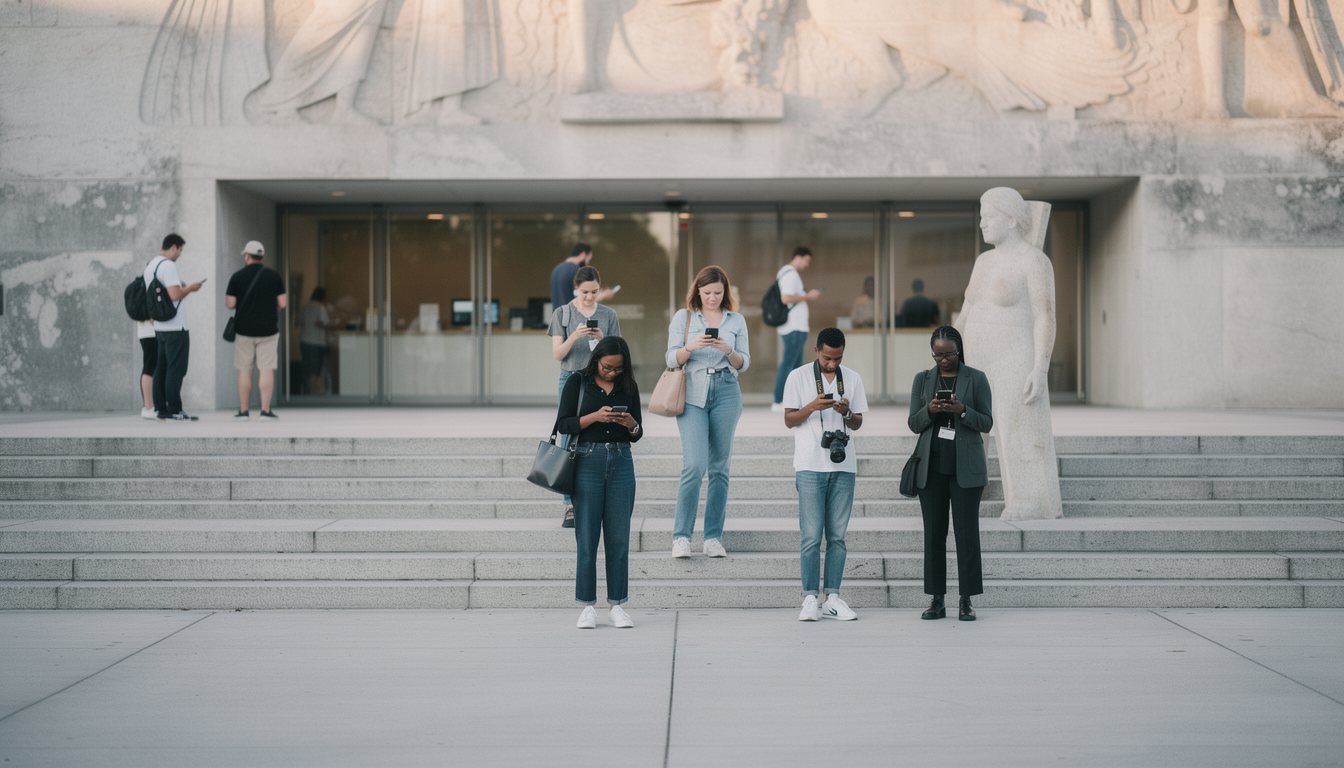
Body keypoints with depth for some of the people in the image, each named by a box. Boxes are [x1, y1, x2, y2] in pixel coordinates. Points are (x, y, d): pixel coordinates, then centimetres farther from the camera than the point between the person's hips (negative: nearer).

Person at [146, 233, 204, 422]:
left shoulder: (150, 265, 15)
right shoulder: (168, 265, -15)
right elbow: (175, 295, -23)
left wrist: (184, 287, 19)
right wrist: (190, 287, -6)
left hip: (159, 326, 9)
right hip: (175, 327, -9)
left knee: (161, 368, 10)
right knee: (176, 370, -5)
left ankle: (160, 409, 12)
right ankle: (174, 411, -5)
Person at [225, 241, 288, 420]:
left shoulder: (237, 276, -3)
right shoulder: (274, 276, -1)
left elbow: (230, 304, -5)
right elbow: (283, 303, -3)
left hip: (244, 330, 0)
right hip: (268, 330, 0)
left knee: (244, 371, 7)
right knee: (266, 370, -1)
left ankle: (243, 410, 8)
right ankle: (266, 410, -6)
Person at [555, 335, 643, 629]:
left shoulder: (628, 387, 10)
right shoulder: (578, 383, 2)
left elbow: (637, 434, 13)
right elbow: (563, 424, -3)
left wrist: (630, 424, -10)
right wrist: (595, 417, -16)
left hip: (621, 463, 3)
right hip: (587, 461, -2)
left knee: (619, 538, 2)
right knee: (586, 538, -2)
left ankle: (617, 605, 8)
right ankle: (587, 606, 4)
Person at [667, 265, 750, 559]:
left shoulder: (736, 320, 10)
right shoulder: (683, 317, 6)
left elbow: (744, 363, 9)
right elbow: (672, 359, 2)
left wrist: (728, 351, -11)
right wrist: (691, 347, -17)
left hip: (726, 392, 2)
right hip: (693, 393, -2)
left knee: (719, 466, 4)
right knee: (695, 465, -14)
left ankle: (713, 537, 9)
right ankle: (681, 536, -8)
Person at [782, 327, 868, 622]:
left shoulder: (852, 378, 10)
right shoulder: (798, 377, 2)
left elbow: (857, 423, 13)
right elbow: (789, 420, 2)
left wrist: (846, 412, -10)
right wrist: (812, 405, -15)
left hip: (843, 465, 3)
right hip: (810, 465, -3)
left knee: (837, 536, 4)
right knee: (811, 536, -6)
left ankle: (833, 597, 8)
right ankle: (810, 598, -3)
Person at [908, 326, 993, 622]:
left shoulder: (976, 379, 2)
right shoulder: (922, 379, 8)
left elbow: (987, 423, 0)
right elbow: (913, 424, 7)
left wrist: (963, 411, -18)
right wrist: (929, 410, -13)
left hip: (965, 467, -2)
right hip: (931, 466, 2)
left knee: (967, 532, -4)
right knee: (934, 533, 3)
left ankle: (966, 601, 1)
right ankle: (936, 600, 8)